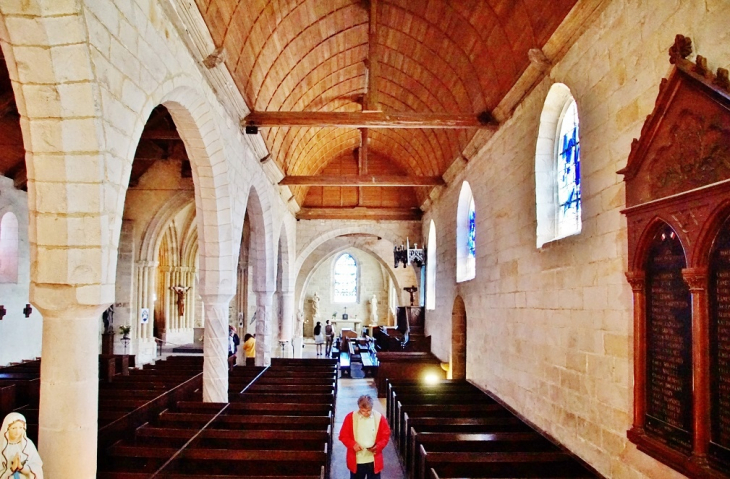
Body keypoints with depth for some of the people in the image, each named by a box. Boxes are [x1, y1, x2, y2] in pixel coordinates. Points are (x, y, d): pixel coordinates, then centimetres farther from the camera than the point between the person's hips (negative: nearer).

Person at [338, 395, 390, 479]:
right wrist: (352, 444, -19)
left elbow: (386, 435, 0)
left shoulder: (379, 418, -8)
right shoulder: (350, 417, -9)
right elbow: (343, 436, -3)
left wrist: (378, 446, -16)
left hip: (373, 460, 0)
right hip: (356, 460, 0)